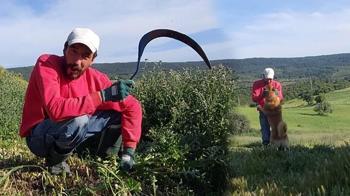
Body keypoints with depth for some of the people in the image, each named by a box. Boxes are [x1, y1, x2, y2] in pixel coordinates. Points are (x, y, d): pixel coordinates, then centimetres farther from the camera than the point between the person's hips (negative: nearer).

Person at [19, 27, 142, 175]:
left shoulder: (95, 78, -10)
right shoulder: (46, 64, -22)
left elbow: (133, 106, -5)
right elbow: (56, 109, -39)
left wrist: (128, 150, -13)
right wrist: (103, 95, -40)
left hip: (70, 133, 5)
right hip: (39, 138, -5)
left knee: (118, 112, -2)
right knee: (79, 120, -35)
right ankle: (55, 161, -7)